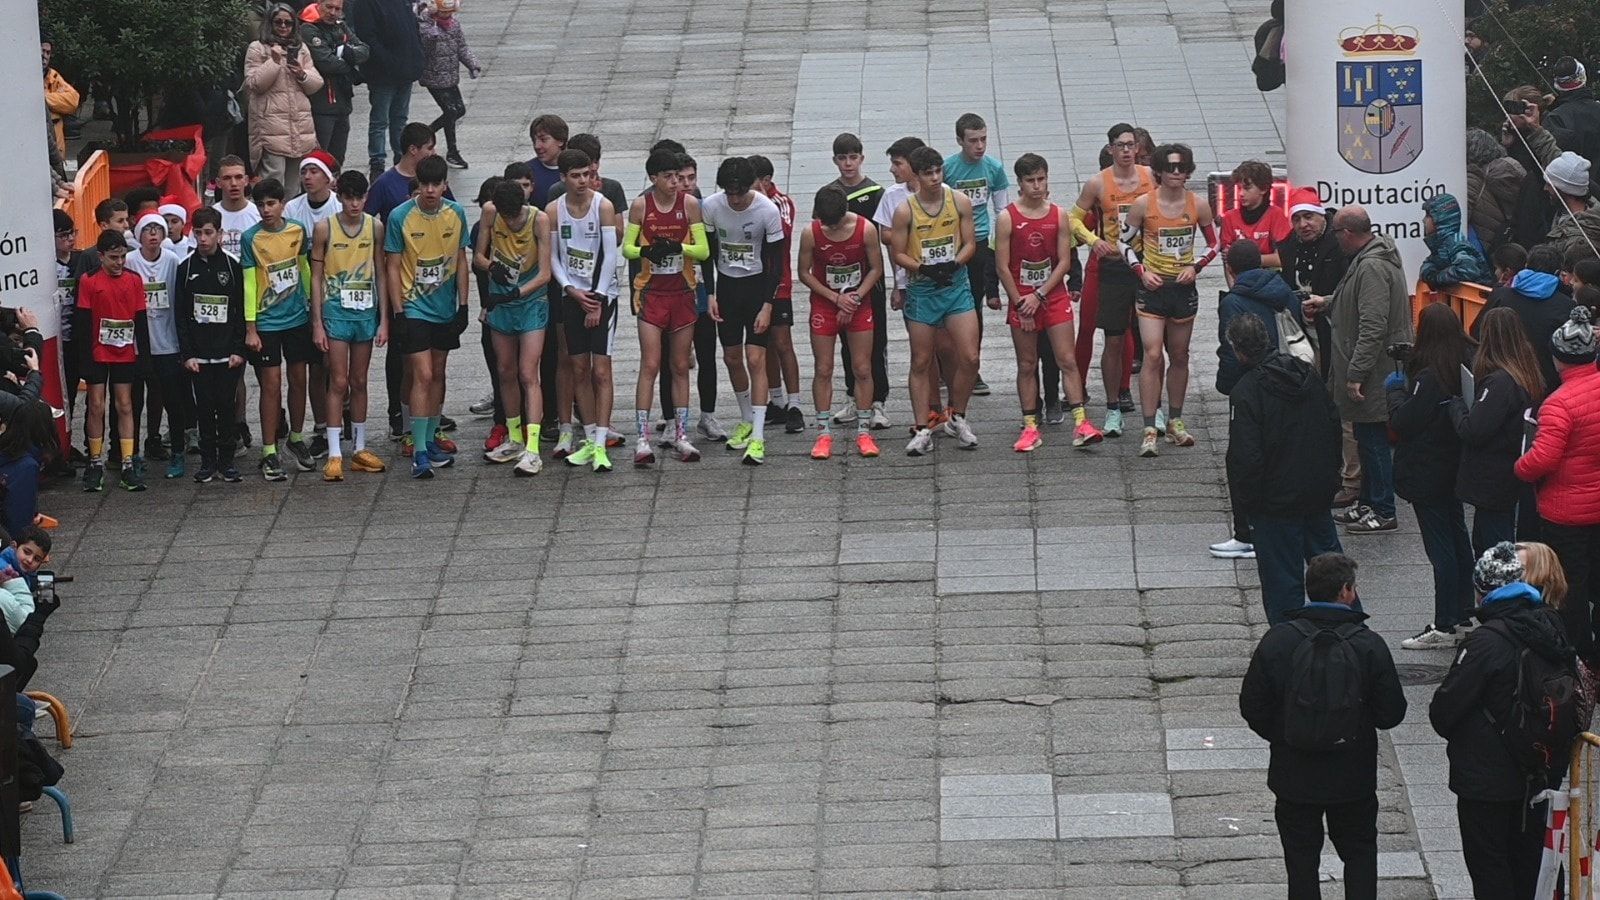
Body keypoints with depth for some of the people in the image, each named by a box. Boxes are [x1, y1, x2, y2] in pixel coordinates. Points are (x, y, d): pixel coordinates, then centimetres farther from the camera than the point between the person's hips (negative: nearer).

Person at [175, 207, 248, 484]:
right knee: (204, 407, 2)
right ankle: (208, 461, 10)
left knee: (226, 406, 0)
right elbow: (180, 314, 3)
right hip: (199, 354, 1)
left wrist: (239, 349, -6)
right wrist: (187, 353, -4)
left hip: (228, 353, -1)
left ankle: (227, 461, 8)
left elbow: (241, 311, 2)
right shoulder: (186, 269, 4)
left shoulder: (232, 267, 1)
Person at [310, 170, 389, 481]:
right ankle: (335, 454, -5)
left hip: (366, 311, 3)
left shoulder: (375, 227, 3)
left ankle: (359, 449, 18)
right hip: (336, 310, -3)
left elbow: (381, 275, 8)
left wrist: (384, 320, 3)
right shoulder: (324, 228, -4)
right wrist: (317, 324, -6)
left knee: (359, 382, 11)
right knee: (338, 383, -6)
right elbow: (316, 277, -2)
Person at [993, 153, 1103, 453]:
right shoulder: (1007, 218, -3)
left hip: (1054, 298, 1)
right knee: (1027, 366, 5)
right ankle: (1030, 427, 9)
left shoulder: (1059, 216, 1)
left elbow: (1064, 262, -1)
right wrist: (1020, 304, -8)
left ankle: (1080, 423, -9)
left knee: (1067, 360, -5)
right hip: (1021, 301, -1)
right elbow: (1003, 266, -4)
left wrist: (1039, 296, -10)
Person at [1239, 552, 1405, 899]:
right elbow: (1391, 713, -9)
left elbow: (1252, 707, -5)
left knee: (1301, 860, 12)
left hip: (1294, 775, 0)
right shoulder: (1369, 645, -13)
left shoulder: (1278, 640, -11)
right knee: (1360, 855, 17)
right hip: (1354, 776, 0)